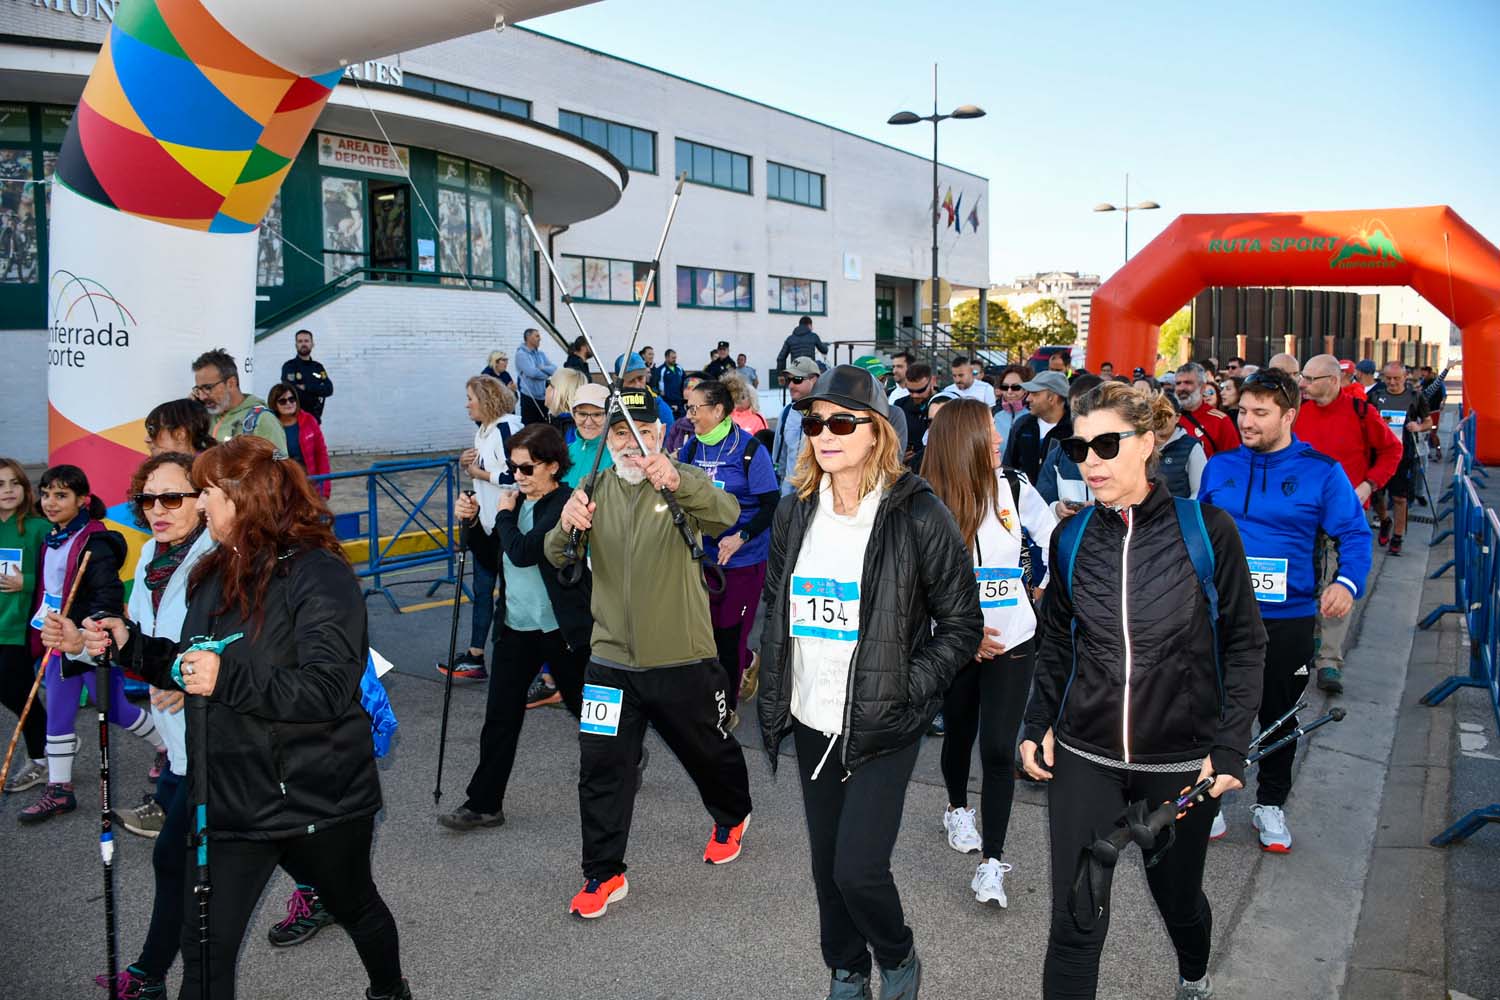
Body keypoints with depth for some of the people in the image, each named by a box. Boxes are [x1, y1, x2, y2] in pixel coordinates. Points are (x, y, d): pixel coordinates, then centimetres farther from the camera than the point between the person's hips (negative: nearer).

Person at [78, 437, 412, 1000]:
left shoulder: (318, 574, -19)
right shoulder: (216, 574, 8)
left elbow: (328, 690, -27)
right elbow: (196, 668, 18)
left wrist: (229, 678, -36)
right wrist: (130, 645, 4)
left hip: (316, 800, -6)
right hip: (229, 800, 6)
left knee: (354, 906, 19)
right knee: (204, 953, 3)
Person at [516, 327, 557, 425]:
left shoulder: (541, 354, 13)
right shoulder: (521, 354, -7)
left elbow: (555, 369, 3)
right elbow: (532, 373, -20)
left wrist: (543, 368, -14)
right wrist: (547, 373, -3)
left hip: (543, 397, 6)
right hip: (529, 397, -6)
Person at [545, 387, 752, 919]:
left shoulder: (686, 485, -10)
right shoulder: (595, 489, 3)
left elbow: (724, 515, -33)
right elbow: (558, 558, -8)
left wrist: (678, 482, -55)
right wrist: (566, 527, -33)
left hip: (683, 660, -2)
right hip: (611, 660, 2)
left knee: (710, 752, 18)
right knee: (601, 769, 2)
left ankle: (731, 817, 48)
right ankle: (604, 874, 19)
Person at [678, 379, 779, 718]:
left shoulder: (749, 449, -13)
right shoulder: (692, 447, 2)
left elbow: (772, 504, -13)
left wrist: (740, 537, -25)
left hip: (743, 558, -5)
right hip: (703, 554, 5)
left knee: (730, 633, 2)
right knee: (709, 627, 10)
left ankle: (728, 706, 22)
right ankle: (750, 664, 41)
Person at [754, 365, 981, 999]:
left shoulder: (918, 515, -13)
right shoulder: (795, 512, 3)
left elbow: (962, 625, -7)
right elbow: (774, 607, 15)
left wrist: (906, 689, -15)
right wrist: (774, 695, 8)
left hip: (882, 726, -5)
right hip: (811, 721, 5)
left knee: (858, 868, -7)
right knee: (826, 865, 15)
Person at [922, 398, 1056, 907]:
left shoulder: (1012, 486, -6)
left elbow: (1055, 541, 7)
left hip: (1012, 641, 0)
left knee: (999, 748, -5)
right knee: (959, 735, 18)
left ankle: (992, 862, 4)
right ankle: (958, 809, 47)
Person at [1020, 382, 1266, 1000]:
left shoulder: (1207, 530, -9)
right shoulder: (1071, 539, -1)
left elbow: (1244, 644, -4)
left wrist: (1230, 748, -9)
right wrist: (1038, 724, 2)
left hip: (1181, 762, -1)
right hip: (1084, 758, 1)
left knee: (1178, 895, 21)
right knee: (1075, 920, -1)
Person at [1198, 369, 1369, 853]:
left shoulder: (1322, 471, -6)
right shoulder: (1219, 467, 1)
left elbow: (1355, 533, -5)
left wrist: (1348, 581, -21)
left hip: (1289, 618, -1)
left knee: (1280, 716, 14)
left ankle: (1271, 803, 33)